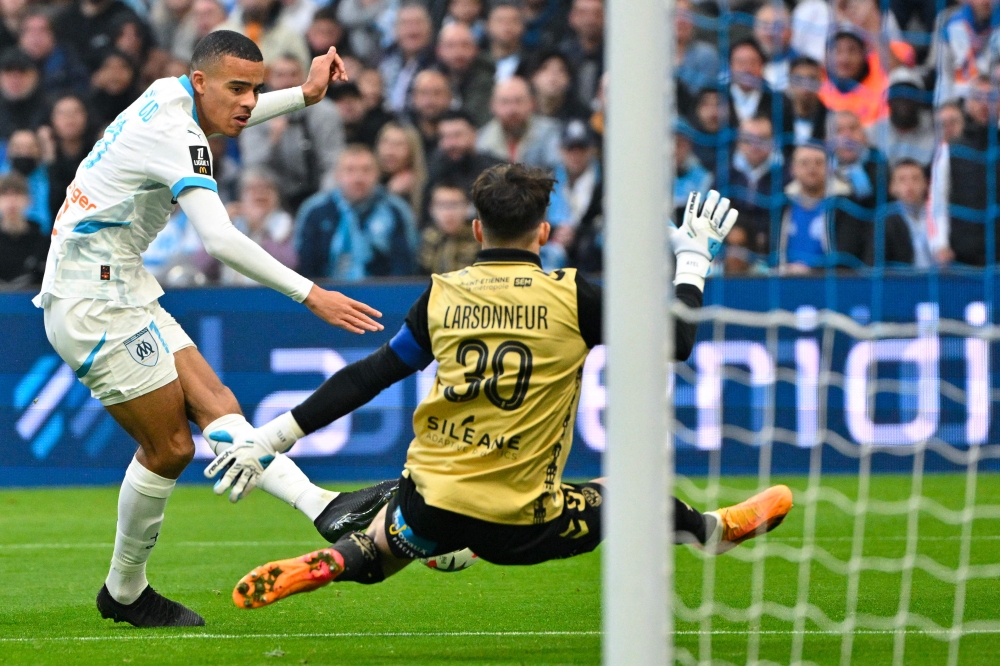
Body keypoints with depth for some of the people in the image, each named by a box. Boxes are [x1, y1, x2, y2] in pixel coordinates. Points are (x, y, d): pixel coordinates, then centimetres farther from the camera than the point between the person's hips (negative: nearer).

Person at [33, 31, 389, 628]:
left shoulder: (168, 96, 8)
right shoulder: (175, 135, -21)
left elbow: (228, 118, 35)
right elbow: (222, 241, -32)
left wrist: (303, 95, 24)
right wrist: (310, 294, -33)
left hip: (122, 289, 10)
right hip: (94, 301, -10)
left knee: (213, 401, -5)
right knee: (170, 445, -5)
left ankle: (325, 509, -18)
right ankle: (125, 592, 7)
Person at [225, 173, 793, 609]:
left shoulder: (442, 295, 3)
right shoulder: (571, 296, -6)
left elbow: (367, 377, 8)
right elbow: (676, 342, 2)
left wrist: (278, 435, 15)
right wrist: (694, 258, 16)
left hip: (429, 507, 2)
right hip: (521, 525, -2)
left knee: (371, 557, 31)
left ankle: (315, 568, 4)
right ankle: (714, 530, 45)